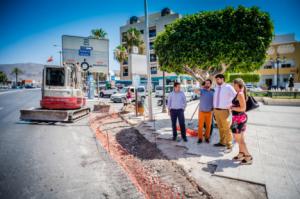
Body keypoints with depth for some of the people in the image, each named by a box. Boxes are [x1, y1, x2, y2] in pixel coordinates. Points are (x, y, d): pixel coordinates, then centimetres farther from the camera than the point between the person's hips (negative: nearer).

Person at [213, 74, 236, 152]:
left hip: (224, 111, -6)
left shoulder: (228, 87, -9)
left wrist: (229, 105, -10)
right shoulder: (216, 88, 10)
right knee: (220, 128, 16)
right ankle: (222, 142, 30)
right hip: (216, 110, 6)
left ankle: (229, 146, 8)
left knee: (227, 128, -2)